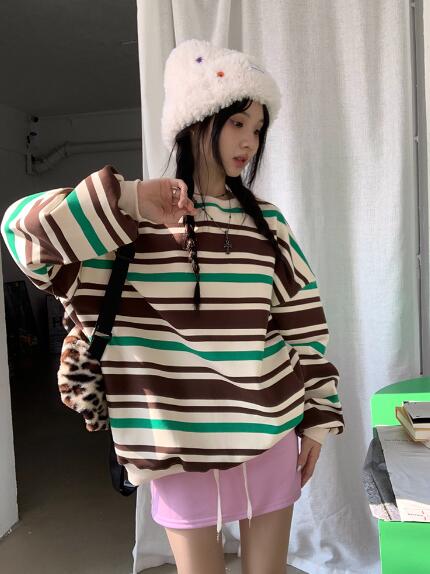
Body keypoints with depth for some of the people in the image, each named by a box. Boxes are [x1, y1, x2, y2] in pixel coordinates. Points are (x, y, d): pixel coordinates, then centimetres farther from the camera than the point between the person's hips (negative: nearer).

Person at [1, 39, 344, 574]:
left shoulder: (267, 221, 2)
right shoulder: (135, 224, -8)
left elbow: (304, 322, 5)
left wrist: (318, 416, 6)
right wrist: (125, 202, -29)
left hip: (271, 431, 3)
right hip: (183, 443, -2)